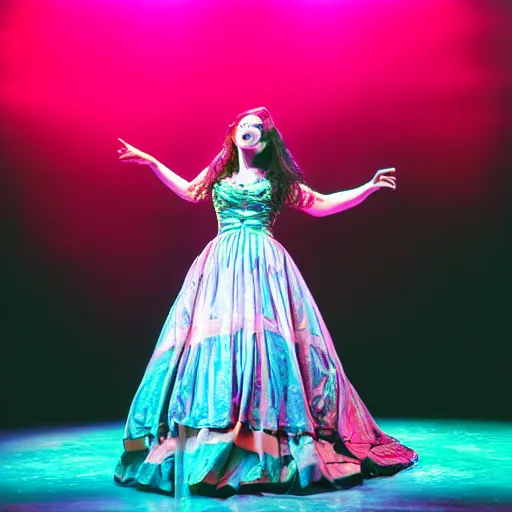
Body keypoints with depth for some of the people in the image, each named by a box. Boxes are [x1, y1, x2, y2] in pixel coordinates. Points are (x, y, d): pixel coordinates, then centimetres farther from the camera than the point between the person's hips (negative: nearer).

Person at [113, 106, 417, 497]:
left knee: (266, 338, -11)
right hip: (222, 265, 2)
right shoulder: (218, 176, 16)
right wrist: (152, 163, 36)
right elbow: (189, 191, 35)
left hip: (264, 265, -2)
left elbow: (323, 205, 12)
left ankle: (267, 446, -7)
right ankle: (210, 441, -2)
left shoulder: (278, 181, 10)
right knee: (215, 338, -6)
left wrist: (369, 187, 6)